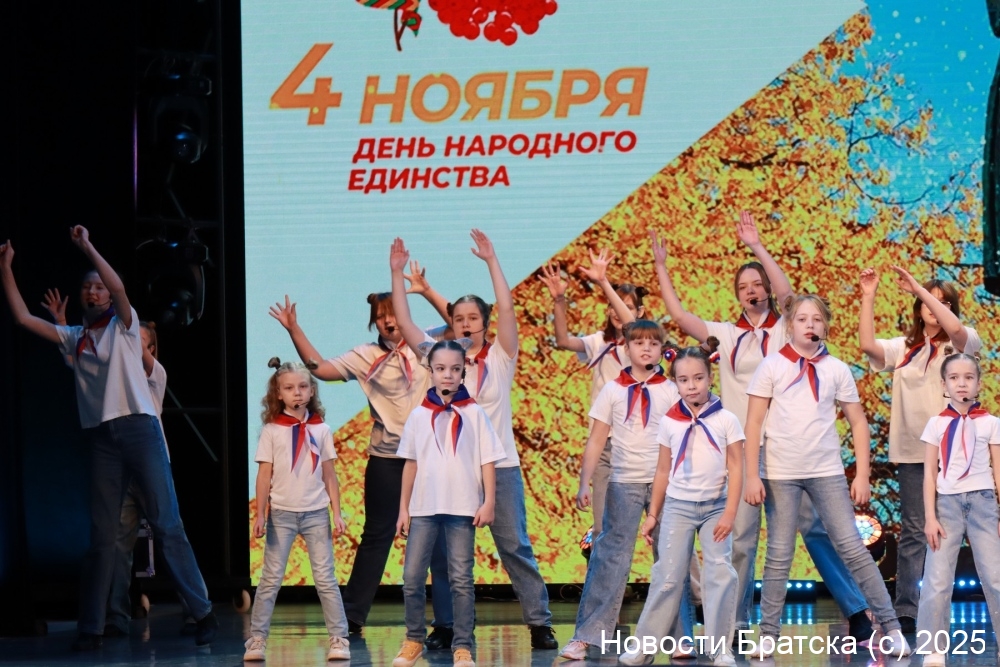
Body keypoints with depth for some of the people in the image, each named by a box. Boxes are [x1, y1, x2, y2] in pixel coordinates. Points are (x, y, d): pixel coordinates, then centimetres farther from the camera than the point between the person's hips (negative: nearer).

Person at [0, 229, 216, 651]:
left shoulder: (124, 326, 6)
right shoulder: (75, 338, 16)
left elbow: (119, 288, -14)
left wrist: (87, 247, -12)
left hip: (138, 429, -4)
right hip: (101, 438, 4)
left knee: (166, 525, -7)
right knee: (101, 535, 5)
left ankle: (203, 613, -6)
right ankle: (91, 628, 5)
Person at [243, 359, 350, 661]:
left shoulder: (321, 430, 5)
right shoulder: (272, 430, 0)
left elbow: (329, 475, 7)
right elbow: (264, 475, 0)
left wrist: (337, 513, 2)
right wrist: (260, 515, -5)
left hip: (316, 514, 1)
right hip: (282, 513, -1)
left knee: (326, 578, 1)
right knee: (271, 578, 1)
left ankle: (339, 639, 4)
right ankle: (257, 639, 3)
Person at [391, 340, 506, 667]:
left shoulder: (473, 414, 1)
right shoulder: (419, 415, 5)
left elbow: (487, 460, 1)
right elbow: (410, 463, 9)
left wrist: (489, 502, -6)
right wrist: (403, 508, 7)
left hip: (462, 508, -2)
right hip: (423, 507, 2)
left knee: (461, 579, 1)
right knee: (412, 578, 2)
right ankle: (414, 640, 16)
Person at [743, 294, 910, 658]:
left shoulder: (837, 369, 3)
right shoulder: (772, 367, -1)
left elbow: (858, 423, 7)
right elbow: (754, 423, -1)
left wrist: (862, 475, 2)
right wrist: (752, 476, -7)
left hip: (827, 472, 1)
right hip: (780, 473, -1)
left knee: (853, 549, -2)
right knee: (779, 556, 3)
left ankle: (890, 627, 0)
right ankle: (767, 635, 9)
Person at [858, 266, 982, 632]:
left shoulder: (962, 343, 3)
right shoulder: (903, 348, 12)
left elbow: (954, 327, -20)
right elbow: (867, 345, -5)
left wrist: (919, 288, -19)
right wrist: (868, 297, -8)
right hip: (912, 451, 2)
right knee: (913, 532, 4)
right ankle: (905, 612, 4)